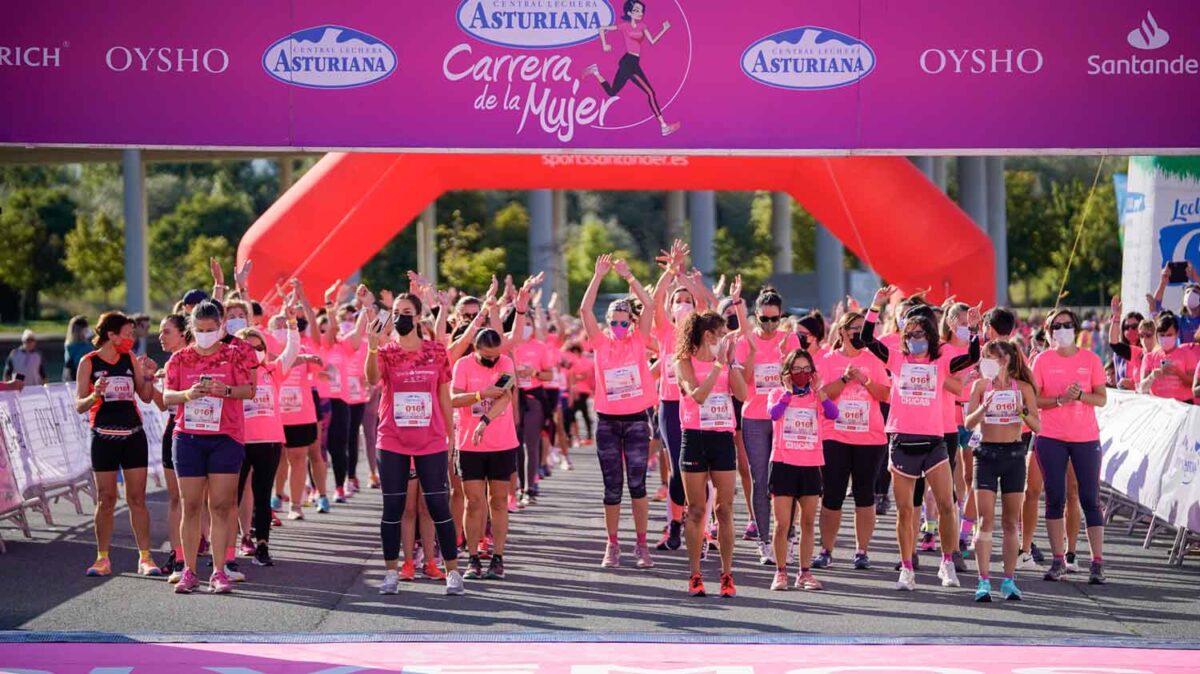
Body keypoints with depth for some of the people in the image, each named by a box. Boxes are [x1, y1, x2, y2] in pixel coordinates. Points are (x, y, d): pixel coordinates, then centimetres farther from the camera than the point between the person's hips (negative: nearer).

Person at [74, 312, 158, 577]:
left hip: (133, 435, 2)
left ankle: (145, 557, 4)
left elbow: (146, 397, 11)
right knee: (105, 500, 1)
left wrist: (149, 377, -6)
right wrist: (95, 395, -24)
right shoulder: (89, 362, -3)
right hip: (104, 437, -2)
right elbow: (79, 406, -4)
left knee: (137, 499, 2)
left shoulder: (131, 360, 7)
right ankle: (102, 559, 8)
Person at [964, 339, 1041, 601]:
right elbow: (968, 423, -2)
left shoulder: (1023, 387, 3)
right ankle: (984, 582, -7)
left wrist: (1023, 411, -18)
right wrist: (984, 408, -21)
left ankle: (1009, 580, 11)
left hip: (1014, 455, 1)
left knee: (1011, 521, 4)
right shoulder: (981, 385, 4)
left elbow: (1037, 427, 0)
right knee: (986, 520, -7)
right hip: (987, 454, 0)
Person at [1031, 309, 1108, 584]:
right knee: (1055, 498, 2)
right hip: (1051, 438, 0)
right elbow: (1033, 399, -2)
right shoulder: (1042, 360, 2)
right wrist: (1061, 399, -16)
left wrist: (1080, 395, -16)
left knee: (1090, 499, -2)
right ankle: (1058, 560, 8)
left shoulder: (1091, 359, 4)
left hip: (1086, 437, 0)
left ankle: (1097, 563, -1)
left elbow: (1102, 398, 2)